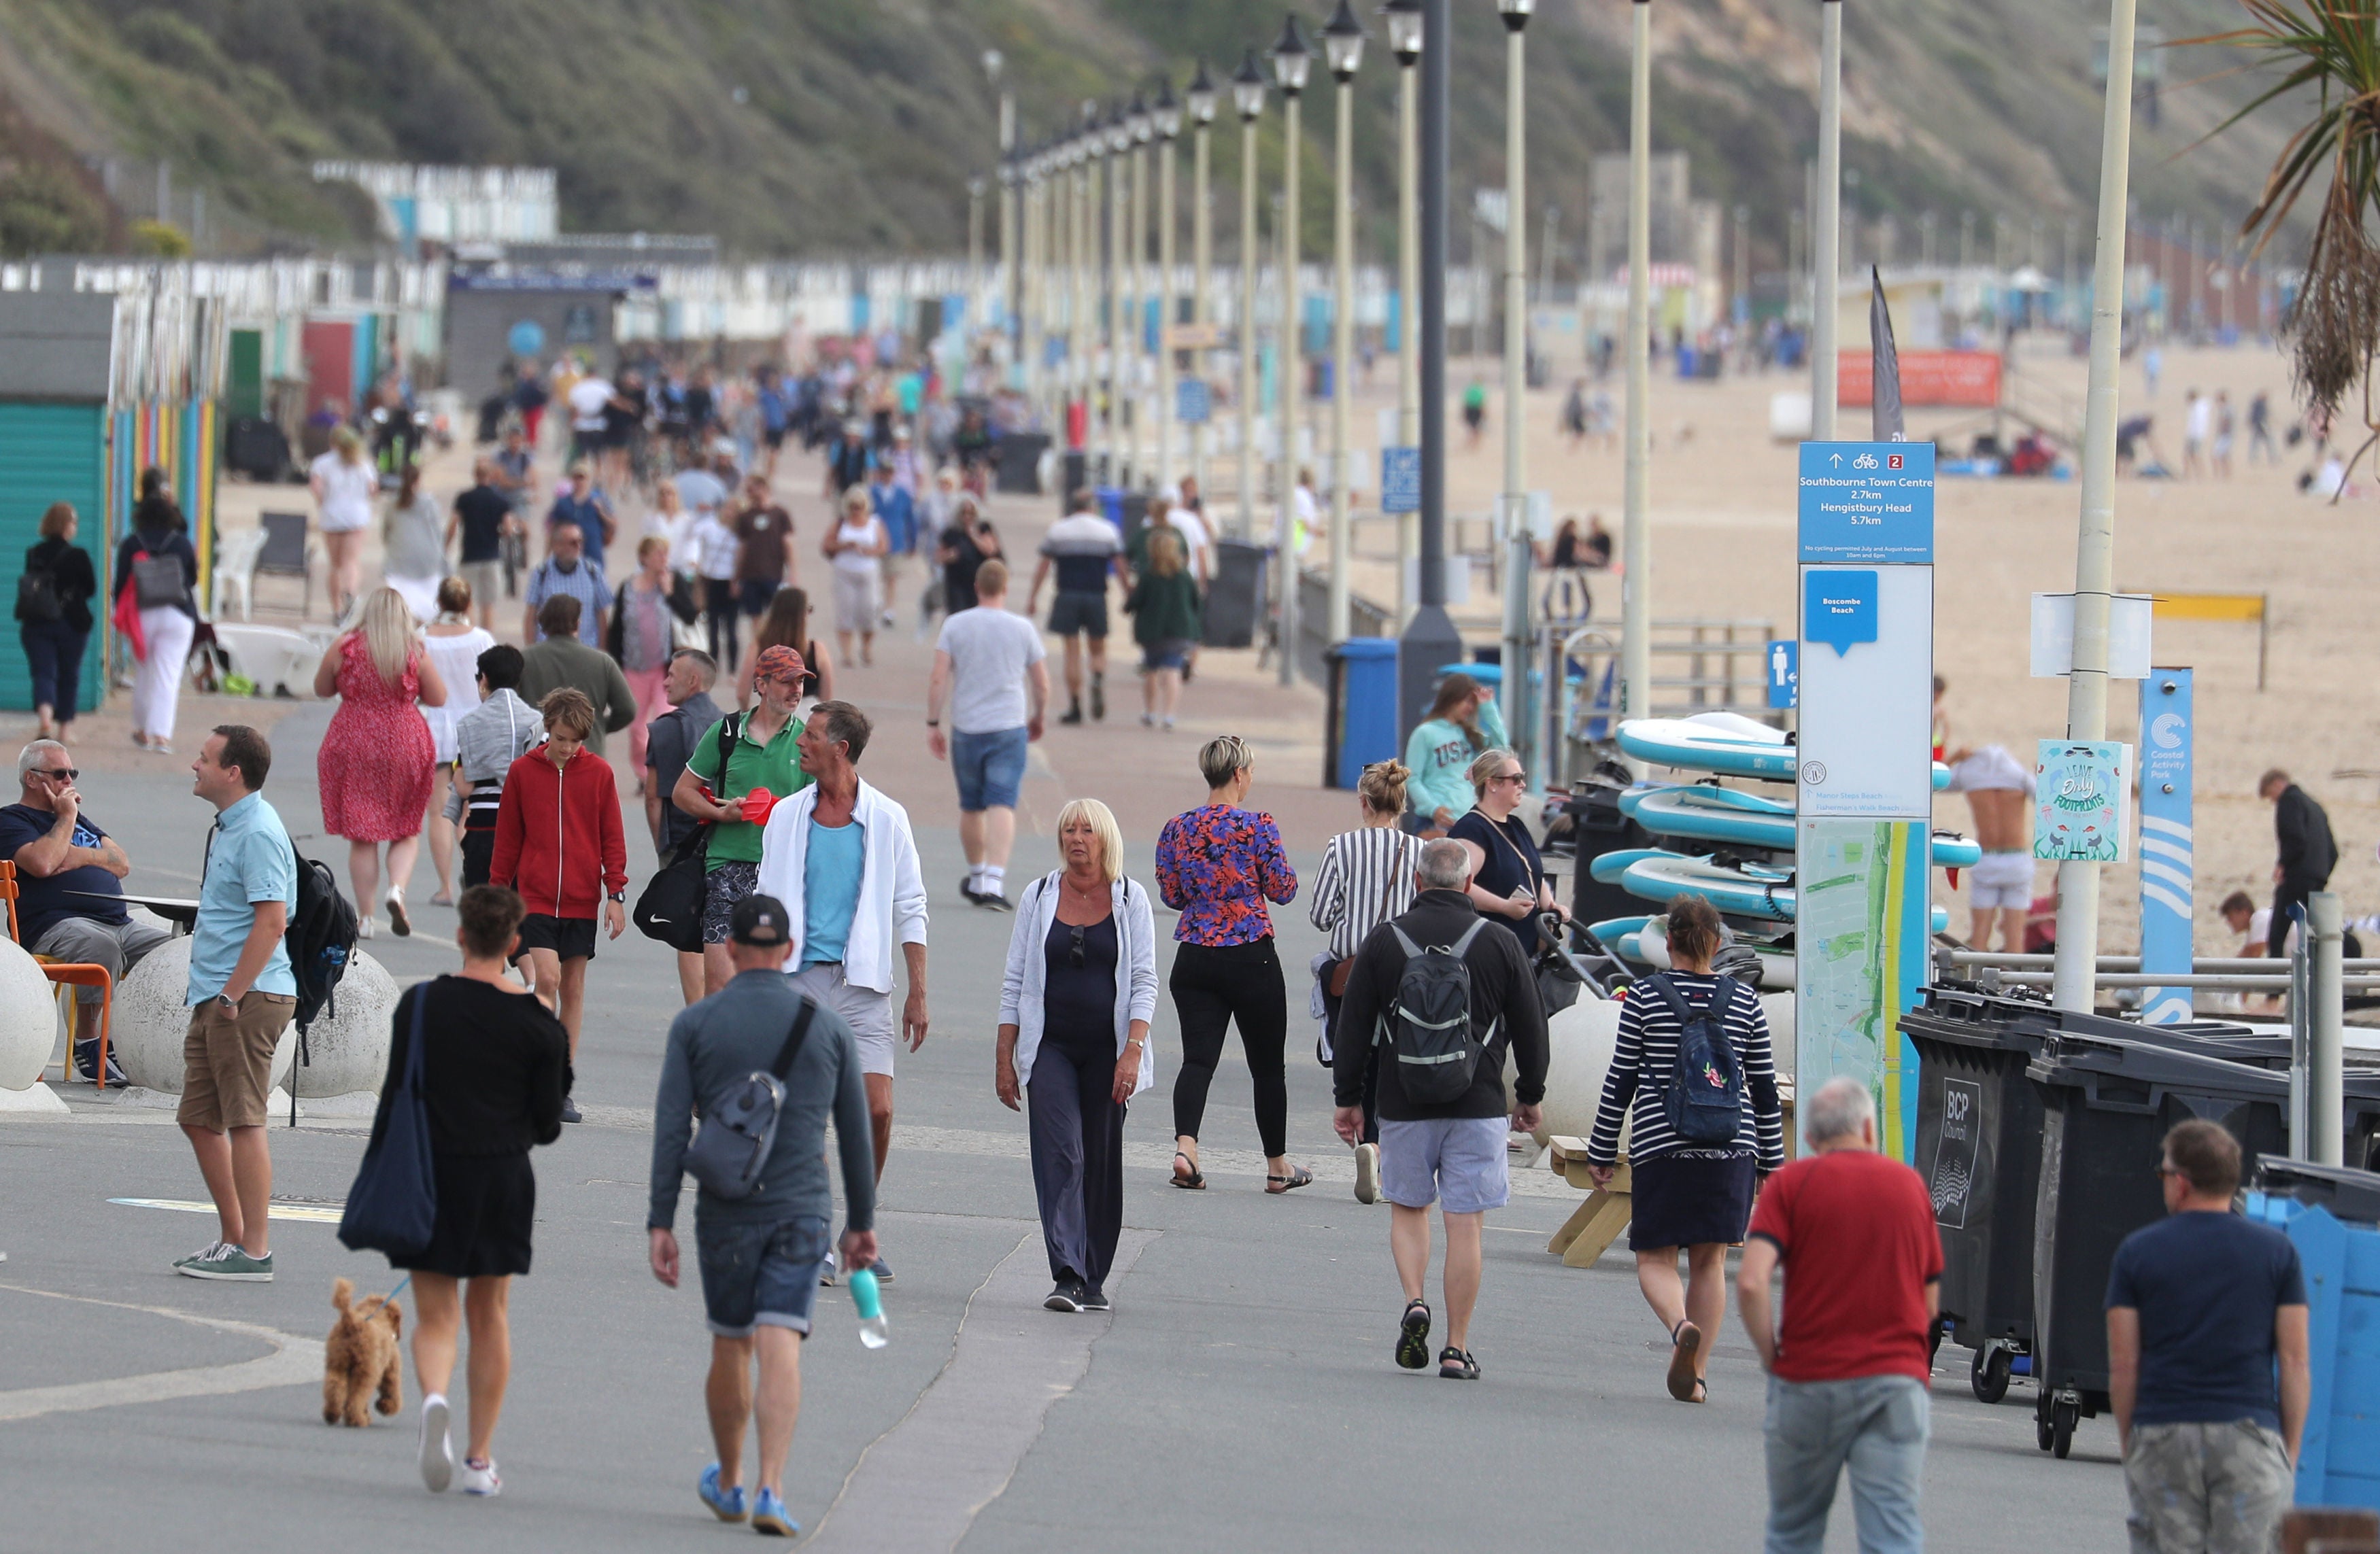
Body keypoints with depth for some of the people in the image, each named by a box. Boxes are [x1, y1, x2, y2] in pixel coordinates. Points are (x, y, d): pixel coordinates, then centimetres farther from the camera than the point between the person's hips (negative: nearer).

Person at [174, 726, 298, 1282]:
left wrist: (232, 995, -21)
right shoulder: (226, 828, 16)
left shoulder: (258, 833, -16)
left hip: (249, 999, -11)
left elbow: (271, 922, -22)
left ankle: (254, 1251, -4)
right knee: (198, 1118, 14)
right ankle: (233, 1236, 22)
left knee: (243, 1121, -7)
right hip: (216, 998, 11)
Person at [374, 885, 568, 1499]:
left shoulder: (420, 1004, -4)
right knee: (490, 1315, 13)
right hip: (503, 1175, 1)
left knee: (435, 1316, 4)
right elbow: (547, 1124, 0)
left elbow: (395, 1098, -3)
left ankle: (434, 1397, -28)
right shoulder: (537, 1021, -3)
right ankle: (480, 1459, 13)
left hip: (430, 1173, -1)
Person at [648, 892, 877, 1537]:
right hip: (802, 1213, 0)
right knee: (779, 1350, -7)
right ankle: (770, 1491, -20)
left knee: (731, 1346, 16)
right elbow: (855, 1133, 8)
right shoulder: (829, 1026, 3)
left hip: (726, 1212, 0)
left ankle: (729, 1484, 32)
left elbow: (671, 1129, -5)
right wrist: (862, 1222, 17)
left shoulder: (694, 1024, 0)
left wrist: (661, 1225, -5)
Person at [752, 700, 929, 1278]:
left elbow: (910, 910, 6)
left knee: (877, 1110, -10)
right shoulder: (786, 817, 8)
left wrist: (918, 993, 1)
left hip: (862, 983, -1)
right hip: (800, 977, 1)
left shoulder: (886, 819, 4)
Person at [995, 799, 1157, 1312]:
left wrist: (1132, 1050, -11)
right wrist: (1004, 1057, 4)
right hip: (1050, 1048, 0)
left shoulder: (1130, 900, 4)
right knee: (1060, 1155, -14)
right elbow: (1016, 980, 9)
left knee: (1102, 1163, 4)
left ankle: (1093, 1280, 13)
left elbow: (1143, 982, 0)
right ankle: (1068, 1275, -22)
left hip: (1107, 1050, 0)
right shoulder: (1040, 897, 7)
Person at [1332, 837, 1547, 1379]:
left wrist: (1347, 1099, 13)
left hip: (1404, 1104, 1)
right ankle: (1457, 1349, 2)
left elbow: (1354, 1026, 3)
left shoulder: (1384, 941, 0)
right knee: (1465, 1223, 2)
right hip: (1478, 1106, -1)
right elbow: (1530, 1029, 6)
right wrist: (1530, 1097, 20)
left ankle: (1413, 1301, -5)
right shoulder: (1498, 944, -1)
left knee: (1408, 1207, 19)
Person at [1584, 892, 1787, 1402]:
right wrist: (1773, 1162, 15)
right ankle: (1696, 1375, 8)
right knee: (1709, 1259, 10)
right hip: (1730, 1148, 2)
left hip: (1660, 1146, -2)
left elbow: (1620, 1081, 0)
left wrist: (1602, 1151, 8)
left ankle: (1682, 1326, -25)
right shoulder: (1744, 1001, 4)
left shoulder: (1644, 998, -1)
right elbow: (1765, 1087, 8)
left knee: (1655, 1258, 4)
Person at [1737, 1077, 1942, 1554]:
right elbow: (1931, 1303, 14)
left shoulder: (1792, 1183, -1)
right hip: (1899, 1379, 2)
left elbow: (1750, 1282, -14)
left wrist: (1770, 1352, 0)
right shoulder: (1910, 1184, 10)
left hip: (1811, 1377, -2)